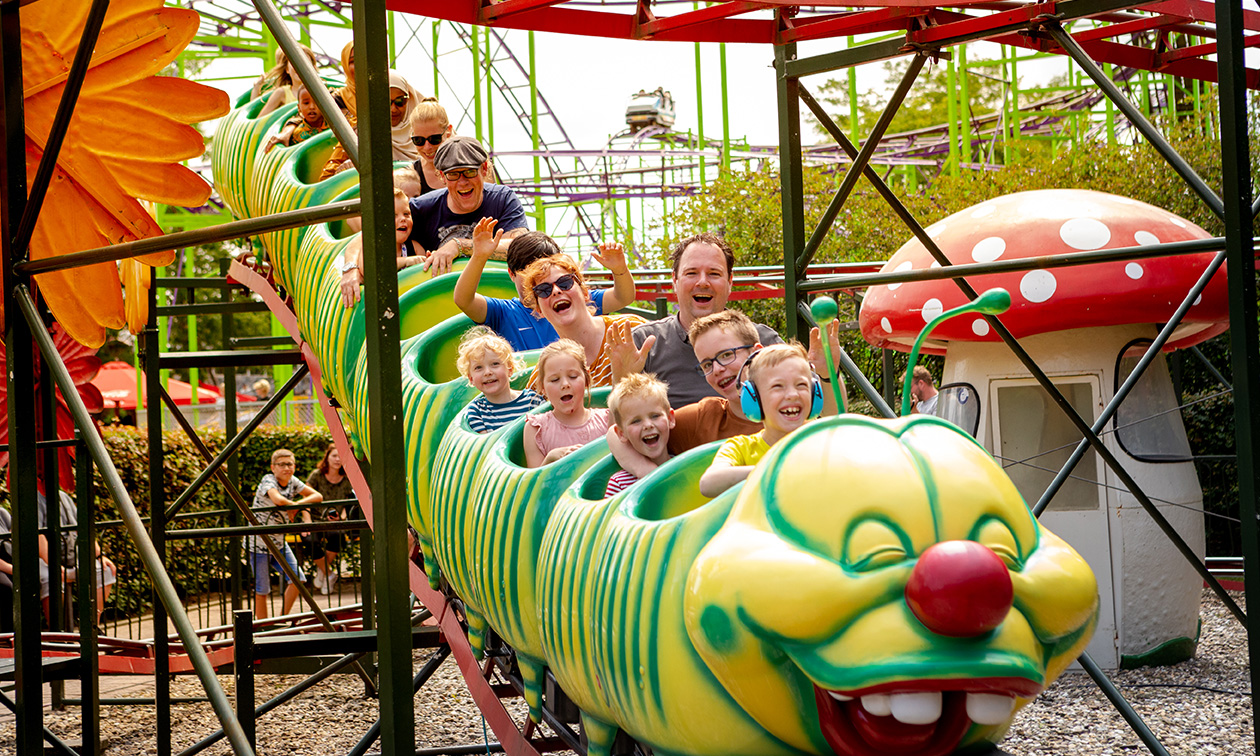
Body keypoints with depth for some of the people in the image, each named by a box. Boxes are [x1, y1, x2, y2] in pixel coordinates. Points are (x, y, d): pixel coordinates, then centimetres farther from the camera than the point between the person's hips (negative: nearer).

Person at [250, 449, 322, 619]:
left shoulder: (293, 482, 2)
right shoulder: (268, 480, -17)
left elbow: (318, 497, -2)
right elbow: (278, 499, -37)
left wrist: (298, 504, -18)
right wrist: (293, 506, -17)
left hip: (279, 543, 6)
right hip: (259, 543, -6)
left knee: (298, 579, -1)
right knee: (261, 589, 0)